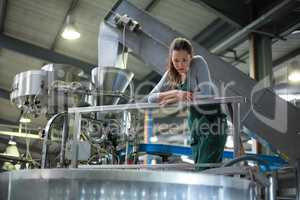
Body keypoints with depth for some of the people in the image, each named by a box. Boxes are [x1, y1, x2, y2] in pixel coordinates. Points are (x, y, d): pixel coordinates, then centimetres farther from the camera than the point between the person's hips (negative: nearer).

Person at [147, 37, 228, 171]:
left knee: (206, 170, -12)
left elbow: (205, 94, -18)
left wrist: (177, 98, -16)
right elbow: (151, 97, -2)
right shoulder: (171, 74, 4)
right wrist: (176, 92, -17)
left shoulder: (198, 62, -11)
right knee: (198, 168, 9)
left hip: (212, 121, -6)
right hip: (195, 123, 7)